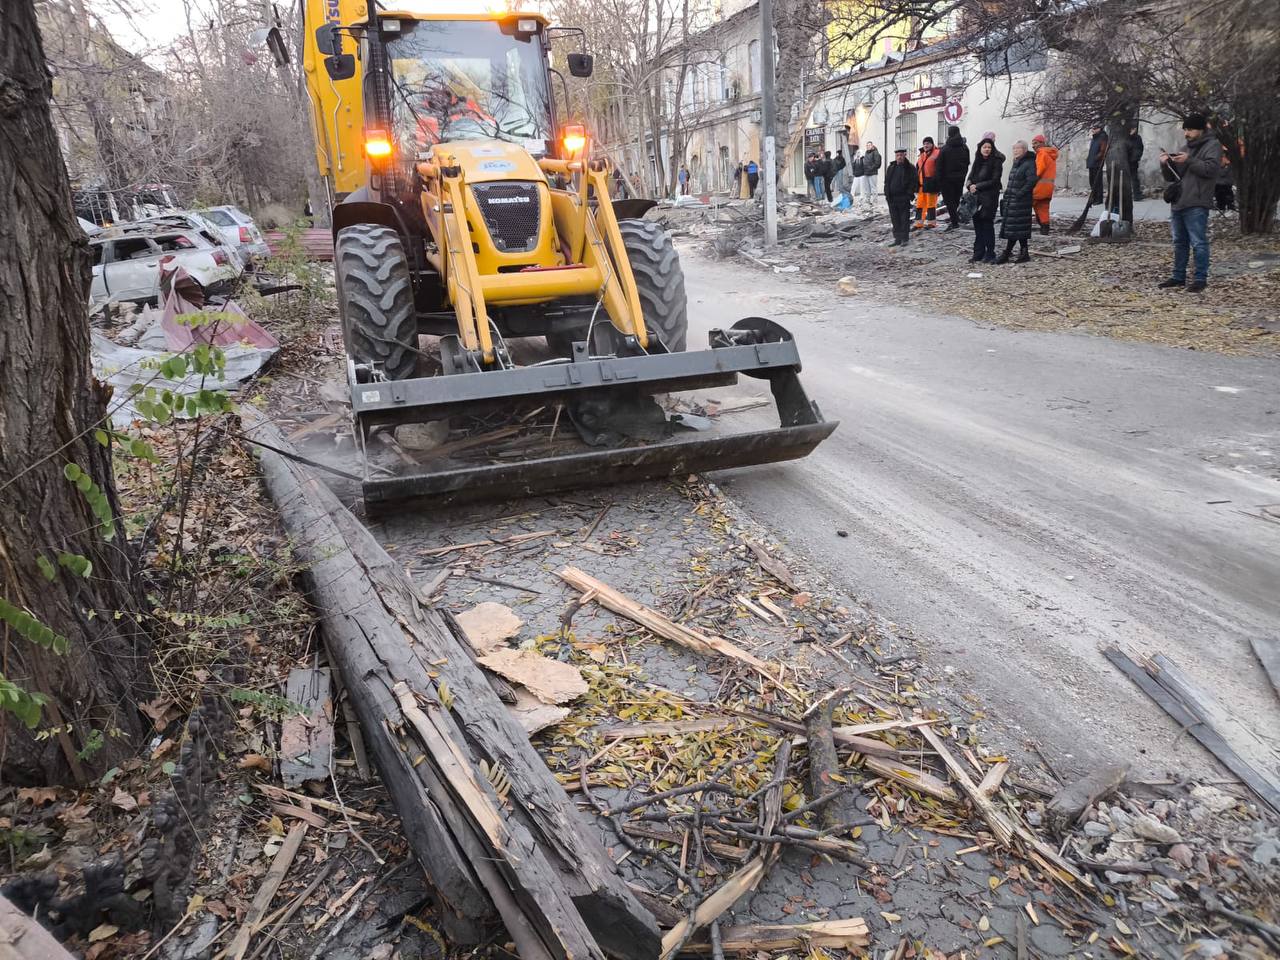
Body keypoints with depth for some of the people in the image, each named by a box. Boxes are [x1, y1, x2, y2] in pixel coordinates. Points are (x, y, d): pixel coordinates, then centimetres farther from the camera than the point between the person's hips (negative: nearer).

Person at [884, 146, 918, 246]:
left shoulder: (910, 168, -3)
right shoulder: (890, 168, 13)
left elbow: (914, 182, -5)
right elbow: (886, 182, 17)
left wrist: (909, 194, -12)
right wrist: (887, 194, 7)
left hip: (904, 199, -5)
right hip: (892, 199, 5)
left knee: (904, 219, 0)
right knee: (895, 220, 8)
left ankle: (905, 239, 5)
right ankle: (897, 239, 15)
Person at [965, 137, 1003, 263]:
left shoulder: (996, 162, -4)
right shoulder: (977, 161, 14)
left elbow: (994, 181, -10)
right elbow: (970, 177, 13)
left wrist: (978, 186, -12)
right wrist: (971, 186, -8)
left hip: (989, 198, -6)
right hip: (976, 197, 6)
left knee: (987, 225, -5)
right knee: (977, 225, 7)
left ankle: (990, 255, 0)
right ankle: (978, 254, 14)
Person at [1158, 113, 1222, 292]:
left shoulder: (1212, 145, 1)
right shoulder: (1185, 148, 23)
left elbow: (1211, 169, -14)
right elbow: (1170, 177, 21)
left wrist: (1189, 161, -18)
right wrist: (1165, 165, 2)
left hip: (1196, 205, -8)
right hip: (1178, 203, 8)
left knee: (1198, 243, -8)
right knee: (1179, 243, 12)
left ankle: (1201, 279, -5)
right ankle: (1178, 277, 19)